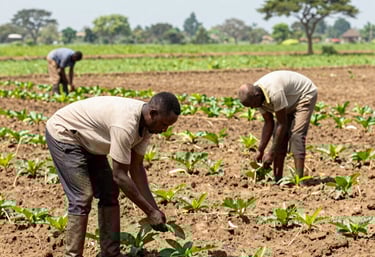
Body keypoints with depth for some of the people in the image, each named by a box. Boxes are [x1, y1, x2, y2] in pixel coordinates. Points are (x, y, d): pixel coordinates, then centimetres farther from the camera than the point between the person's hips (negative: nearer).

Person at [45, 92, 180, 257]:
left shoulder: (147, 123, -8)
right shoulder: (125, 124, -36)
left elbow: (137, 168, -1)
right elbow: (119, 176, -31)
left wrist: (154, 208, -5)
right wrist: (150, 212, -25)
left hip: (87, 140, 10)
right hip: (62, 133, -9)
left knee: (109, 193, 5)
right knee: (82, 198, -17)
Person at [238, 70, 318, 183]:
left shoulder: (274, 93, -39)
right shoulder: (256, 97, -13)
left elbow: (282, 124, -31)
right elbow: (269, 123, -4)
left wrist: (271, 154, -28)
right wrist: (260, 150, -8)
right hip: (290, 102, 8)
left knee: (296, 135, -22)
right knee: (278, 135, -3)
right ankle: (277, 179, -1)